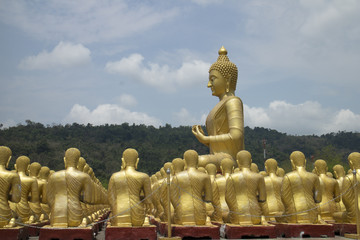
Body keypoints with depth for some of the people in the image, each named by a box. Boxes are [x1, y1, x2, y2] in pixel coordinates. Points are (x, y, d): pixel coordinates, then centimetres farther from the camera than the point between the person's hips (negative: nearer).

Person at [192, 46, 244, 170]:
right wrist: (202, 137, 6)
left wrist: (205, 139, -8)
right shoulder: (219, 106, 25)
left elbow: (236, 136, -17)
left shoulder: (233, 101, -2)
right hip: (216, 160, 9)